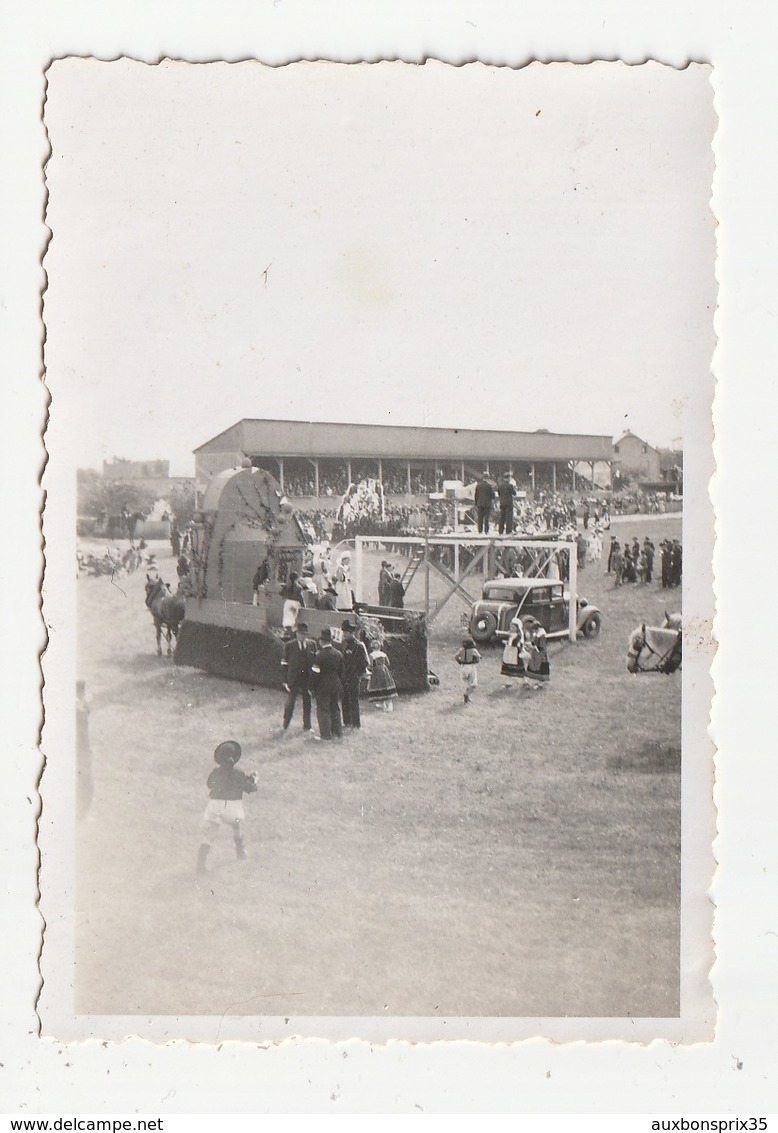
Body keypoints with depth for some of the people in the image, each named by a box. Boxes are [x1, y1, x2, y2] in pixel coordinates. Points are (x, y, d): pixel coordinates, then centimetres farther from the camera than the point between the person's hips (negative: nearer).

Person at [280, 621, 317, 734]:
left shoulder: (312, 644, 3)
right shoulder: (289, 645, -4)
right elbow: (284, 664, -2)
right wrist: (284, 680, -6)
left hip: (308, 679, 3)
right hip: (293, 680, -3)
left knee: (307, 703, 11)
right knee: (290, 703, 4)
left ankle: (307, 726, 23)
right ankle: (285, 726, 18)